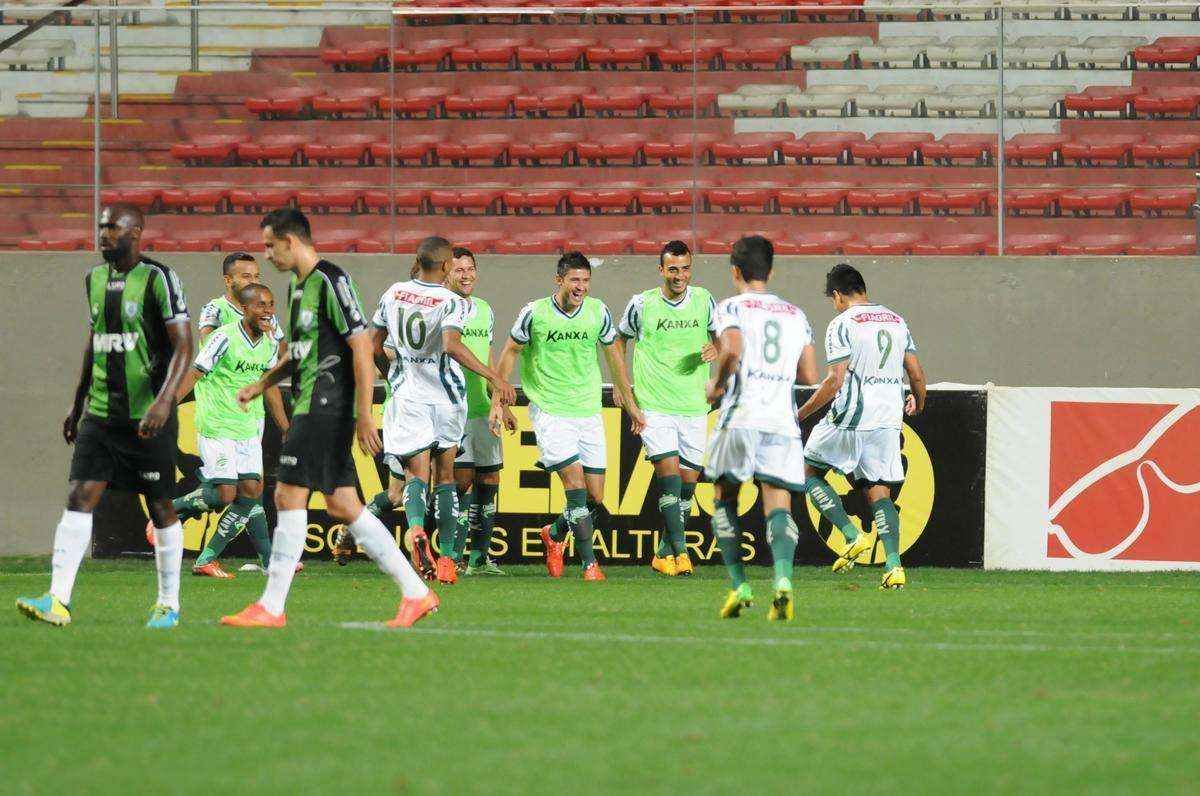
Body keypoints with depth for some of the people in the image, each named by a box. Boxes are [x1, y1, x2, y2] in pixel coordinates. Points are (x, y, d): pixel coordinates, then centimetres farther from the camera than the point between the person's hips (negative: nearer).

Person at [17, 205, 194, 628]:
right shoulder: (96, 278, 12)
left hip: (148, 417, -6)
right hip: (100, 414, 6)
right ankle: (57, 600, -15)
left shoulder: (158, 279, -10)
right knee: (79, 497, -8)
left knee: (160, 506, 4)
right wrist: (77, 403, 24)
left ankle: (169, 605, 16)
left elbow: (183, 345, -14)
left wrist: (164, 399, -27)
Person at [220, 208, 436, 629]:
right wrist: (260, 385, 22)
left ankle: (271, 606, -8)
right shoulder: (298, 286, 17)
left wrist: (364, 415, -20)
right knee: (342, 505, 8)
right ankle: (415, 592, 10)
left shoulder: (330, 282, -13)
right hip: (310, 406, 10)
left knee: (289, 496, -10)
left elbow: (361, 346, -17)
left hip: (326, 407, -10)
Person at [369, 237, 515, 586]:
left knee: (417, 473, -3)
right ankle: (447, 558, 10)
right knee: (445, 477, 13)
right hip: (446, 398, -1)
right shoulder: (453, 303, -11)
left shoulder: (394, 294, 4)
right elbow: (452, 346, -28)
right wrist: (493, 377, -27)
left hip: (408, 397, 2)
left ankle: (416, 526, -36)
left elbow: (374, 345, 14)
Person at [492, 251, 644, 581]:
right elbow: (511, 352, 5)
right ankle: (589, 564, -12)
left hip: (588, 412, 4)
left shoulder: (597, 312, 0)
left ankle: (554, 534, 31)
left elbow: (613, 356, 14)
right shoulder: (535, 313, -9)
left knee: (595, 499, 2)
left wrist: (631, 405, 18)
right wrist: (498, 401, 3)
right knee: (575, 482, -18)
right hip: (549, 412, -4)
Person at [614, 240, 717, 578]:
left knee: (688, 481, 5)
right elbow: (620, 339, 14)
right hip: (655, 407, -3)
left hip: (694, 407, 3)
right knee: (669, 471, -17)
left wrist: (715, 349, -8)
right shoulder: (642, 304, -2)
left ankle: (664, 553, 17)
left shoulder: (703, 300, 3)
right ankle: (679, 549, -17)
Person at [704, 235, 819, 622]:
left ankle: (739, 585, 1)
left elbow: (732, 348, -16)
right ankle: (782, 579, -28)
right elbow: (810, 375, 15)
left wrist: (717, 384, 1)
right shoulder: (795, 314, 17)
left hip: (741, 416, -3)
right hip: (783, 421, 3)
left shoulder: (731, 307, 3)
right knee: (778, 505, -3)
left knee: (724, 499, 13)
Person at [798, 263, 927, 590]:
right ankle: (894, 566, -7)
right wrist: (917, 403, 32)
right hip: (888, 421, 5)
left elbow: (835, 381, -13)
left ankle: (853, 537, -1)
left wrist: (800, 414, -6)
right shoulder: (897, 321, 12)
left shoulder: (842, 324, -6)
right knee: (879, 492, 8)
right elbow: (917, 374, 12)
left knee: (809, 471, 13)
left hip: (849, 418, -5)